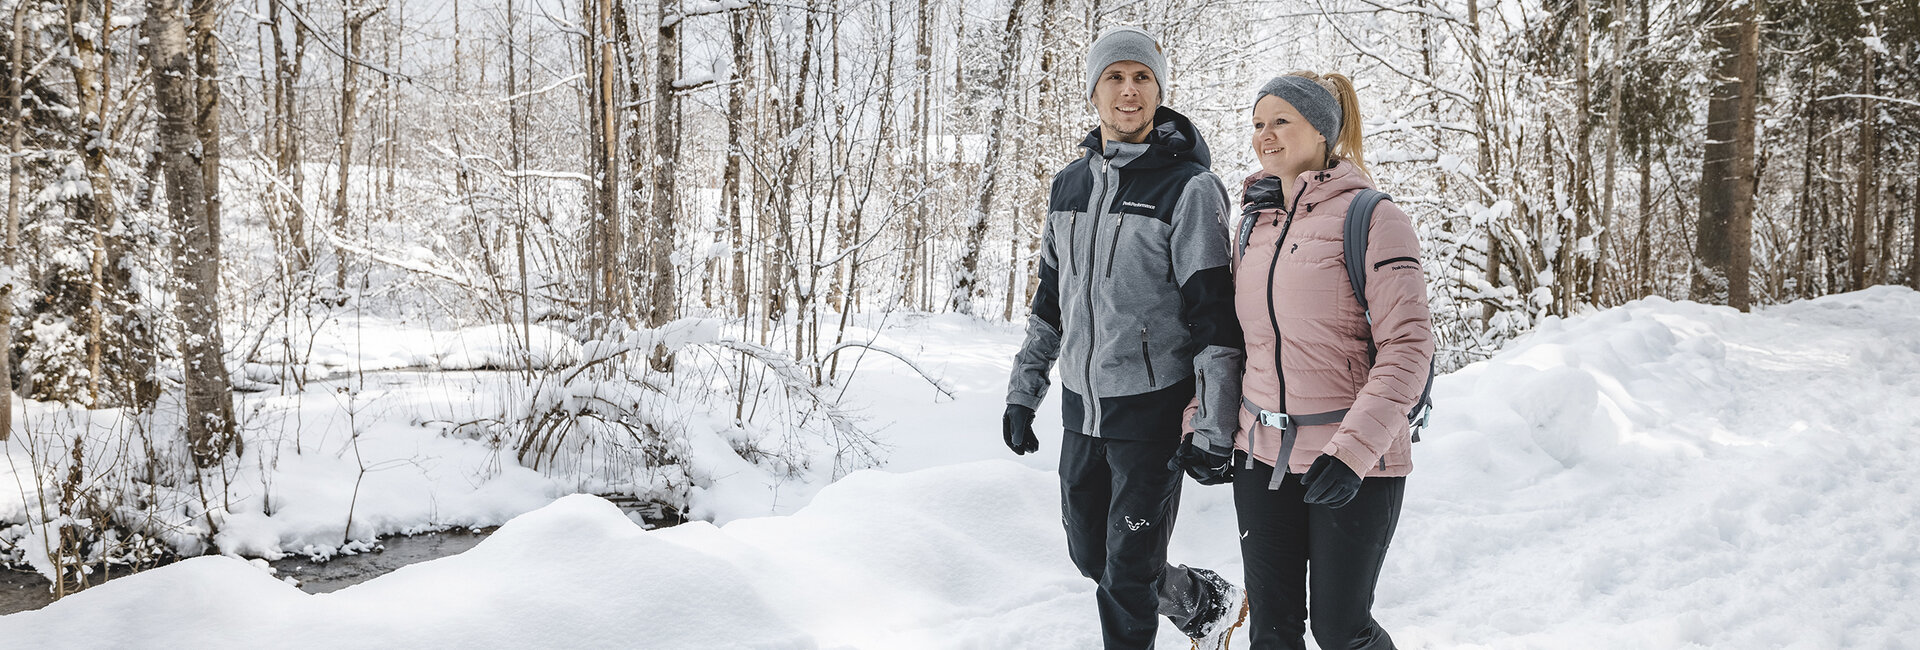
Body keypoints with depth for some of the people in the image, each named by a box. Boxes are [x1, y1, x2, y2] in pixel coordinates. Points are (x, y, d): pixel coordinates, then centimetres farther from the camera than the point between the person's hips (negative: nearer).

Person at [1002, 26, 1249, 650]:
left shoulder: (1190, 187, -11)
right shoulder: (1069, 184, 9)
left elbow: (1214, 313, -14)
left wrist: (1214, 431, -17)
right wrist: (1023, 390, 15)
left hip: (1152, 409, -7)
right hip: (1081, 407, 7)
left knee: (1128, 574, 1)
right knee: (1090, 553, 17)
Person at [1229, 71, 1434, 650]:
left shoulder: (1372, 218, -11)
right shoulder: (1255, 221, 9)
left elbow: (1408, 346, -17)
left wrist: (1353, 448, -25)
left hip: (1355, 466, -5)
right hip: (1262, 453, 5)